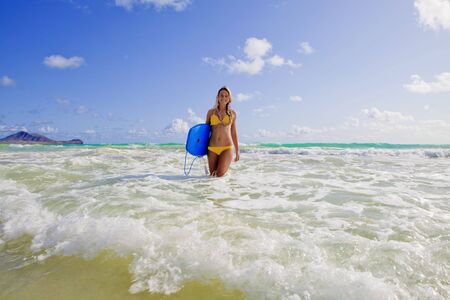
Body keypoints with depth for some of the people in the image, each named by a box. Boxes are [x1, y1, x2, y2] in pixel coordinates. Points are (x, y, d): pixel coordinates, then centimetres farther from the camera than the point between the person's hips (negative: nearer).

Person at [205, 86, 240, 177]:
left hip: (227, 147, -1)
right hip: (212, 148, 1)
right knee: (212, 175, 6)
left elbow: (234, 133, 14)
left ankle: (225, 167, 22)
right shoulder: (211, 112, 7)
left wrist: (237, 151, 13)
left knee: (220, 174, -12)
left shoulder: (232, 113, 8)